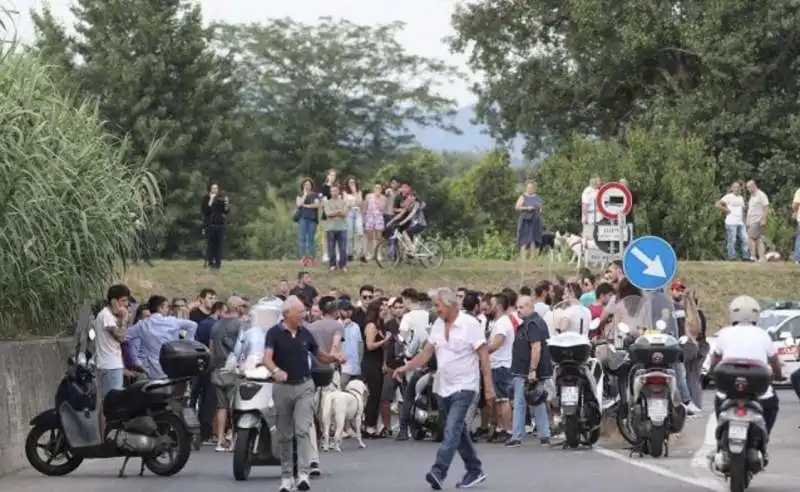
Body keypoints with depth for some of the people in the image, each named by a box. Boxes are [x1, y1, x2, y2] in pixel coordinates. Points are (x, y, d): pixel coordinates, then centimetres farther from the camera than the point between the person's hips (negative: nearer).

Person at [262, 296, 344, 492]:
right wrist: (276, 370, -40)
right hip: (282, 387, -1)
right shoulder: (275, 333, -6)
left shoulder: (305, 334, 7)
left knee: (303, 431, -12)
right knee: (284, 435, 7)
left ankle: (304, 474, -19)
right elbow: (267, 358, -20)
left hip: (304, 387, 2)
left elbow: (320, 357, 17)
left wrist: (334, 358, -4)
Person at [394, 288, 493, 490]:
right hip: (444, 387, 7)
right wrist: (406, 367, -6)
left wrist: (489, 387, -13)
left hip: (464, 386, -7)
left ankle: (438, 472, -25)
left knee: (452, 430, -17)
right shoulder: (438, 325, 7)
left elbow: (484, 356, -10)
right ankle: (475, 470, 25)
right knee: (458, 431, 13)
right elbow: (427, 353, 8)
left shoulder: (470, 324, -11)